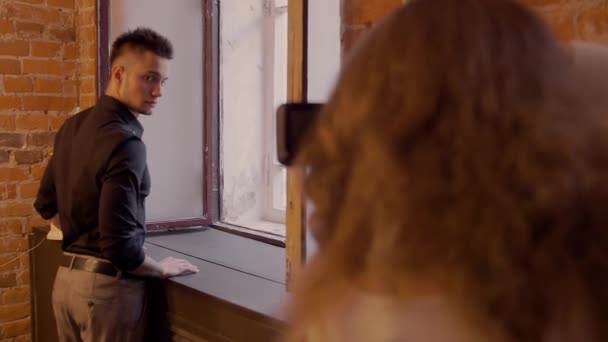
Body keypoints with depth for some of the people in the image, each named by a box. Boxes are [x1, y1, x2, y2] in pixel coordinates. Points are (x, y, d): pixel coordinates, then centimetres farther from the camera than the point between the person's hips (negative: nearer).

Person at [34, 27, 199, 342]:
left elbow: (46, 204, 16)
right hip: (107, 285, -8)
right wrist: (161, 269, -9)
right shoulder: (125, 141, -22)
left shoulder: (74, 126, 6)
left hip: (66, 277, 8)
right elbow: (120, 245, -25)